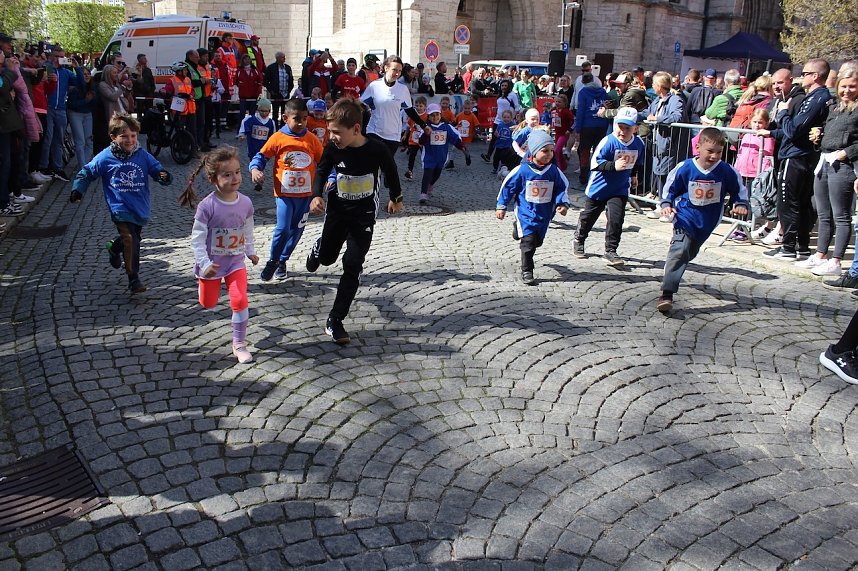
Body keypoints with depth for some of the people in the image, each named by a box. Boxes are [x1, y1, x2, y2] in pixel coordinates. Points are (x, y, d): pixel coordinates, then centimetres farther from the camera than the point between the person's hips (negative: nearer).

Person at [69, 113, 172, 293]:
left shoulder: (142, 155, -3)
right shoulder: (105, 158, -7)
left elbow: (157, 170, 1)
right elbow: (86, 173, 5)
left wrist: (164, 177, -22)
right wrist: (77, 190, -5)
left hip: (140, 208, 4)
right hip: (121, 209, -4)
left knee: (135, 237, 23)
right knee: (131, 240, -14)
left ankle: (114, 248, 56)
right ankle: (133, 279, -4)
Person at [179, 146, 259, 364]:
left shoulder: (245, 203, -10)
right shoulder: (207, 206, -23)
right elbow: (197, 238, -19)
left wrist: (250, 252, 17)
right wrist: (204, 264, -25)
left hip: (236, 261, 2)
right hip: (212, 263, -2)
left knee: (240, 301, -10)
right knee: (208, 304, 19)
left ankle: (239, 344, 6)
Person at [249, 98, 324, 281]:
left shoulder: (312, 140, -1)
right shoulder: (278, 138, -7)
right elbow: (261, 156, 0)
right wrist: (255, 169, -19)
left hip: (305, 194, 3)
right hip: (284, 193, -3)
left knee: (296, 230, 12)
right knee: (283, 229, -13)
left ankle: (282, 262, 31)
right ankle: (272, 262, 10)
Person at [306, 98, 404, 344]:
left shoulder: (377, 149, -23)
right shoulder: (333, 148, -17)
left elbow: (391, 172, -2)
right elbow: (322, 171, 4)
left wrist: (395, 198, 13)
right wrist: (316, 195, -13)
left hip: (364, 215, -2)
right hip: (337, 210, 3)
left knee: (352, 266, -8)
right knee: (327, 257, 16)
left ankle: (335, 321, -1)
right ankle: (318, 248, 56)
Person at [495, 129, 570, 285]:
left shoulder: (554, 171, -4)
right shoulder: (522, 170, -13)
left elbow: (562, 188, 7)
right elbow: (508, 186, -4)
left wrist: (563, 204, -7)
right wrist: (501, 206, -1)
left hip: (544, 214, 5)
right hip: (526, 212, -4)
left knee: (537, 241, 17)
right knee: (528, 241, -10)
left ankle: (519, 230, 50)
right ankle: (526, 272, 2)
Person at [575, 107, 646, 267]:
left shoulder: (638, 144, -4)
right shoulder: (608, 141, -21)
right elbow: (595, 163, -25)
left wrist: (634, 176, 24)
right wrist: (614, 166, -35)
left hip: (620, 189, 3)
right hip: (599, 187, -3)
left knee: (616, 218, -10)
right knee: (588, 217, 13)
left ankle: (610, 252, 1)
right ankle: (579, 241, 37)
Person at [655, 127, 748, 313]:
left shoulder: (726, 171, -9)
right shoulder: (685, 168, -14)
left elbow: (739, 189, 8)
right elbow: (670, 188, 1)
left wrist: (741, 204, -6)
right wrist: (666, 204, -12)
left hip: (707, 223, 4)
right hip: (685, 218, -4)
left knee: (690, 253, 21)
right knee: (679, 252, -21)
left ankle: (673, 276, 48)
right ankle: (667, 294, -26)